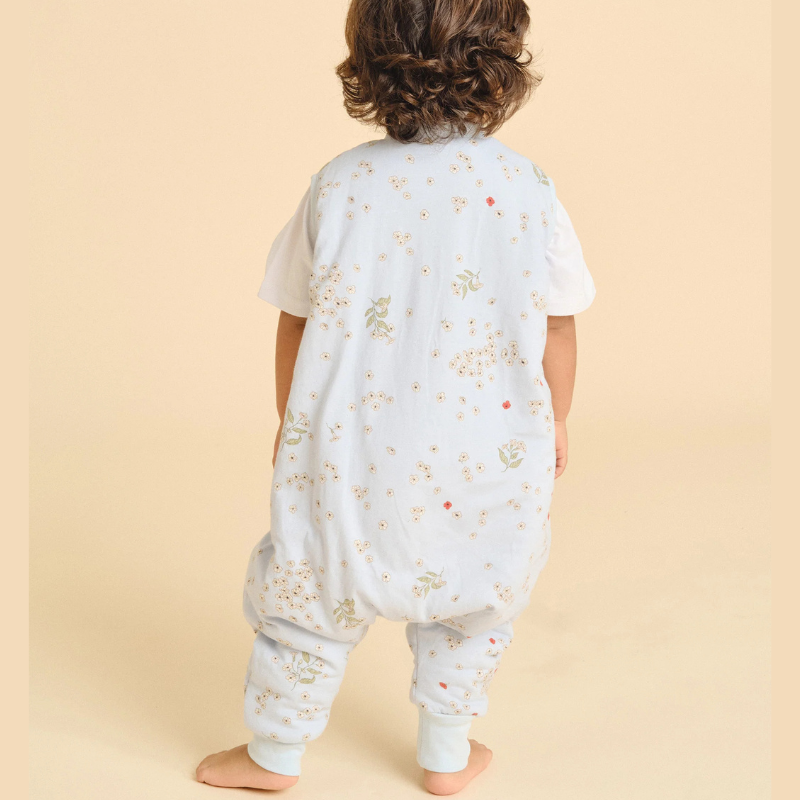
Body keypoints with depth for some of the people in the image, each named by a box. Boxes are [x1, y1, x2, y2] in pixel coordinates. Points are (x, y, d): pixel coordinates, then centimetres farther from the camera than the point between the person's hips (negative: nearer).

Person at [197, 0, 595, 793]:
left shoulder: (339, 185, -7)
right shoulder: (526, 186, -8)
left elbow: (296, 322, 0)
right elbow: (557, 329, -1)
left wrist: (291, 420, 16)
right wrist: (554, 424, 16)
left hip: (354, 453, 0)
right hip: (489, 457, 1)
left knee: (309, 595, 18)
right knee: (474, 601, 23)